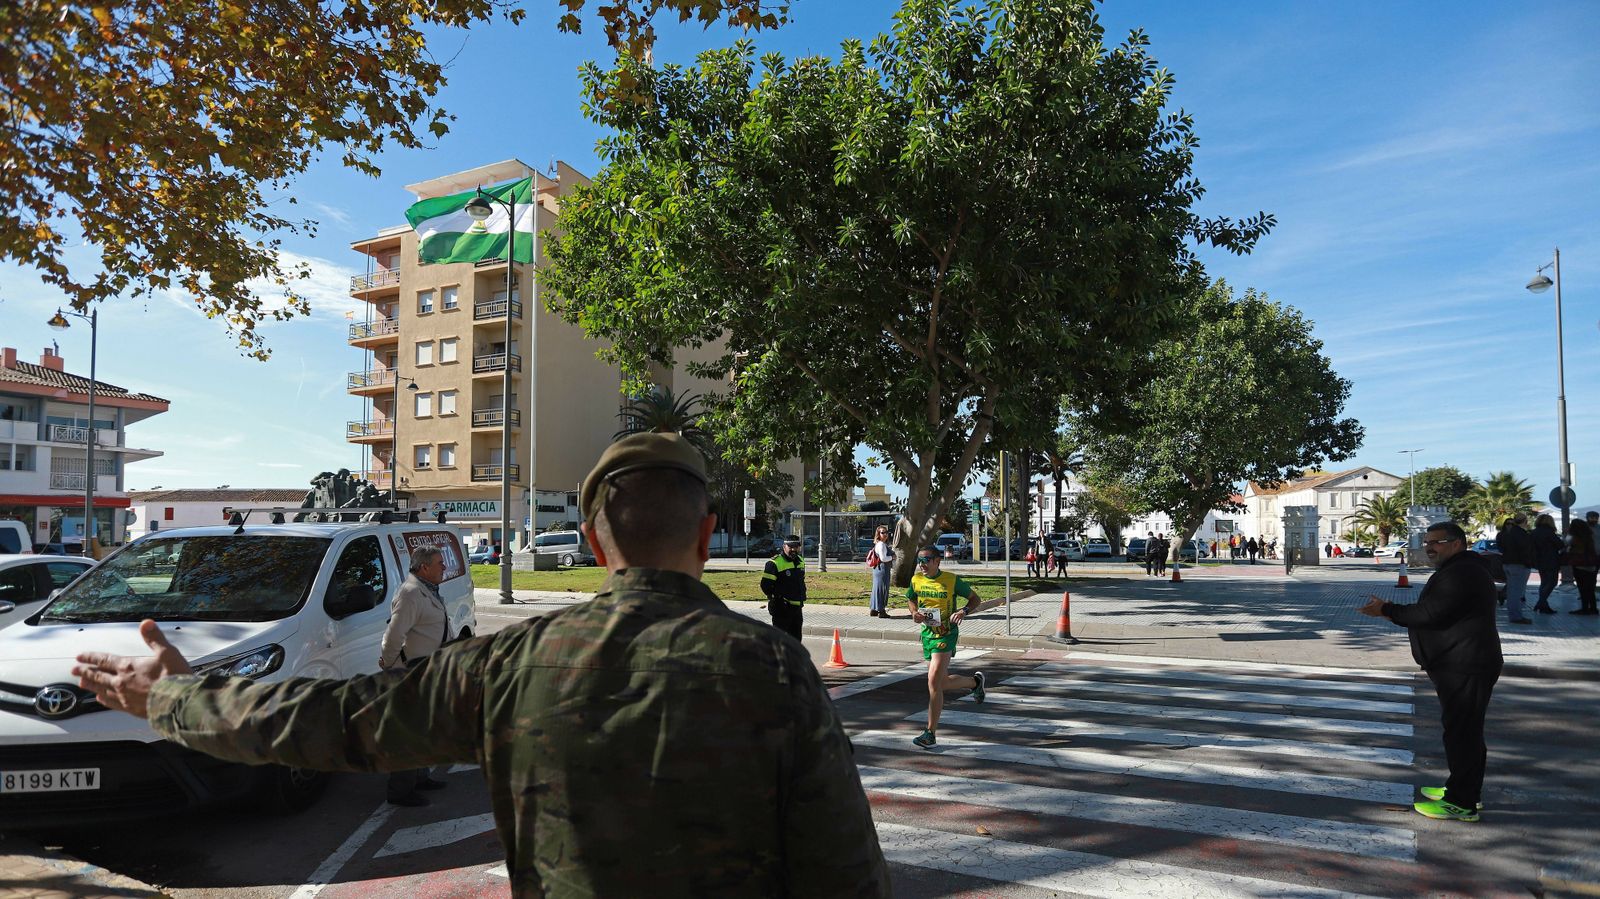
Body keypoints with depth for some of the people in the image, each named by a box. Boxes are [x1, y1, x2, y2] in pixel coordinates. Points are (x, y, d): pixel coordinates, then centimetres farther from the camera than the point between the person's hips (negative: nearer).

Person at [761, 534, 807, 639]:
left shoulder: (800, 561, 13)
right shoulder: (774, 563, -13)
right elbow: (765, 585, -15)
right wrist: (778, 598, -13)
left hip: (797, 607, 8)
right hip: (782, 609, -8)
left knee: (796, 637, 15)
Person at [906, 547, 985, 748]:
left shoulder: (952, 580, -11)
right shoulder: (916, 580, 1)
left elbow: (974, 598, 0)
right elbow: (912, 600, 19)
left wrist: (964, 611, -20)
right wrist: (914, 613, -3)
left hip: (946, 635, -6)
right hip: (927, 634, 6)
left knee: (934, 682, -15)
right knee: (943, 683, 17)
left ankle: (931, 734, -6)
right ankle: (975, 681, 47)